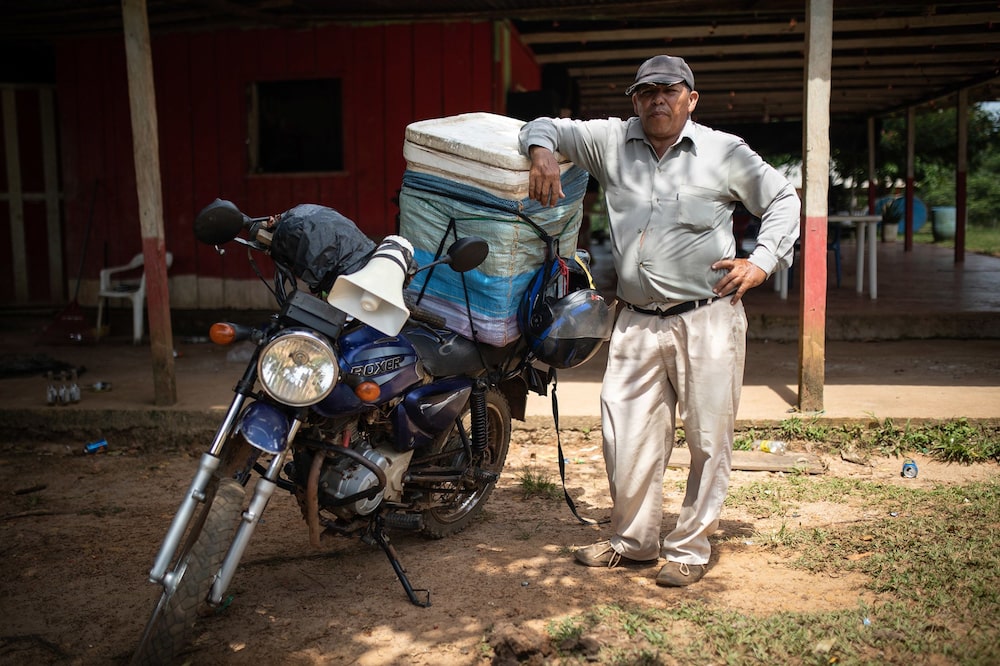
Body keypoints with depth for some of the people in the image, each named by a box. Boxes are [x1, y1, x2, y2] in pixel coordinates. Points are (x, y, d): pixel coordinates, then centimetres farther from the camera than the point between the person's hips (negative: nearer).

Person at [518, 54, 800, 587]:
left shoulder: (724, 151, 5)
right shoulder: (611, 140, 11)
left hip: (707, 319, -2)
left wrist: (762, 262, -1)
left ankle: (690, 548, 19)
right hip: (637, 322, 2)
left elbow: (783, 200, 13)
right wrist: (541, 153, -5)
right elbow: (547, 127, 18)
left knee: (708, 439, 3)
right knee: (626, 435, 5)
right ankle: (633, 539, 25)